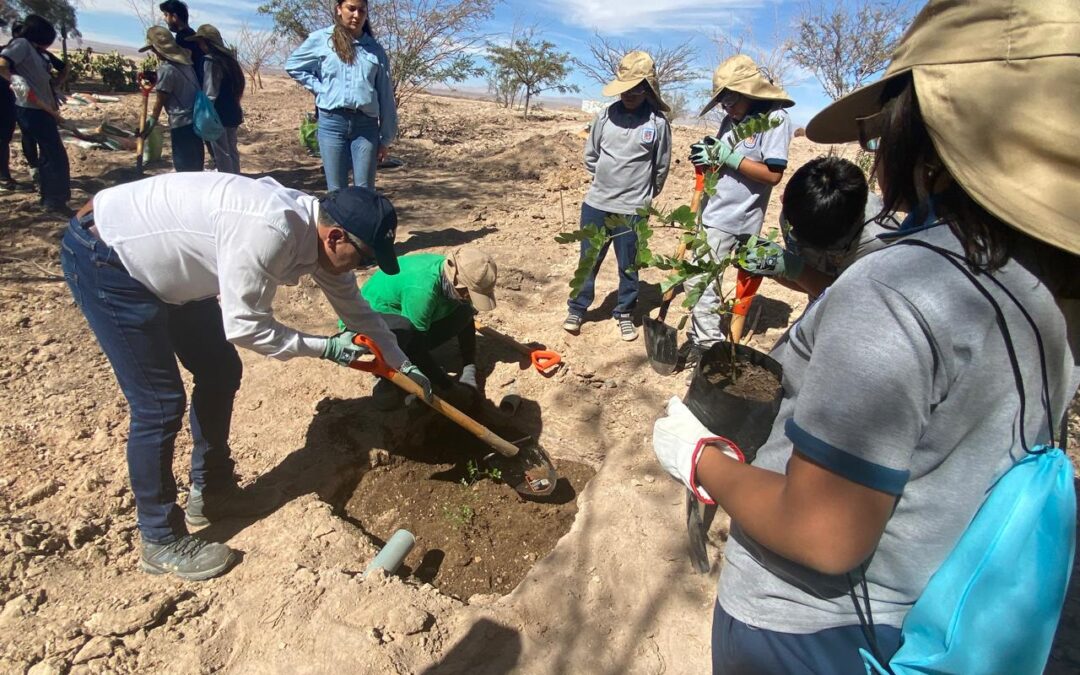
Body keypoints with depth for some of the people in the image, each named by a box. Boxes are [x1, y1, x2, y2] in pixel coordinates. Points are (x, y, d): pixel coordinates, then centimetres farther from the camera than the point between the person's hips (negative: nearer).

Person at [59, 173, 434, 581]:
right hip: (102, 255, -9)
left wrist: (403, 366, 12)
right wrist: (326, 348, -17)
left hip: (161, 259, 9)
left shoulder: (318, 232, -6)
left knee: (220, 373, 11)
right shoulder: (270, 232, -34)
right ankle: (160, 541, 9)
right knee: (160, 404, -9)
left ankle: (210, 492, 30)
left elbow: (355, 309, 7)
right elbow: (245, 326, -27)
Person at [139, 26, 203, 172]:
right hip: (195, 118, 8)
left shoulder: (166, 68, -14)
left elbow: (161, 98, -7)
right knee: (194, 163, 15)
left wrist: (152, 119, 4)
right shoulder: (184, 60, 8)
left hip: (181, 122, -8)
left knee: (183, 166, 1)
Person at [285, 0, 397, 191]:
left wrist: (386, 138, 6)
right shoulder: (321, 39, 6)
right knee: (336, 190, 2)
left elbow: (385, 97, 9)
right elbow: (293, 66, 17)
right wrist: (319, 88, 3)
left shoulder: (375, 49, 10)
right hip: (332, 122, -1)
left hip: (366, 124, 1)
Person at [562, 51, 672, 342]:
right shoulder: (606, 115, 0)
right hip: (595, 203, 2)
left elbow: (661, 167, 4)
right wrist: (605, 182, 13)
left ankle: (624, 314, 26)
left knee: (628, 266, 9)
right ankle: (577, 309, 25)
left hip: (632, 209, -2)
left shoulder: (658, 123, -7)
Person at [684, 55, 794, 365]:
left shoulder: (775, 119, -11)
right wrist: (708, 156, -3)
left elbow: (773, 174, -18)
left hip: (736, 219, -8)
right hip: (713, 214, 8)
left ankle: (708, 343, 6)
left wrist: (729, 157, -19)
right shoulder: (731, 118, 10)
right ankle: (703, 339, 24)